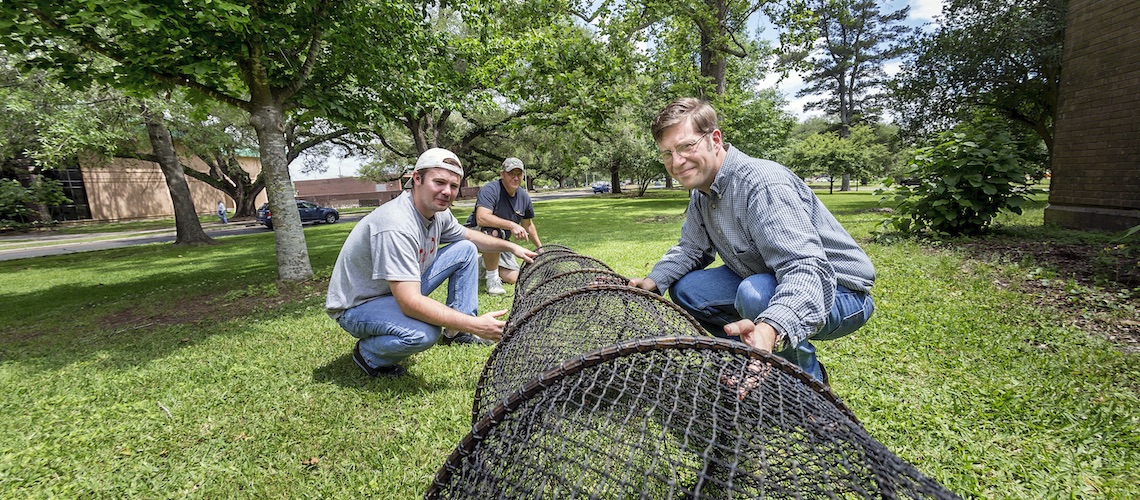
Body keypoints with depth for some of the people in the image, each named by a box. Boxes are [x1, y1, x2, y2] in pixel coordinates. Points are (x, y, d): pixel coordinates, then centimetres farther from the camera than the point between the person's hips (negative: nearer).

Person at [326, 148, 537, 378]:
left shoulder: (438, 212, -8)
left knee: (465, 249, 4)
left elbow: (469, 235, 16)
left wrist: (511, 246, 9)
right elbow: (410, 303, -38)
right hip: (357, 306, -9)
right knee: (424, 333, -38)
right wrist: (476, 325, -37)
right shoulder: (396, 225, -35)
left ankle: (455, 332, 8)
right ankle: (368, 354, -4)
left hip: (402, 290, 9)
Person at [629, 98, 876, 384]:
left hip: (838, 291, -7)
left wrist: (771, 329, -58)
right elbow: (692, 248, 12)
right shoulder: (701, 194, -1)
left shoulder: (763, 184, -30)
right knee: (684, 289, -1)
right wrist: (655, 280, -7)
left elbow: (806, 270, -39)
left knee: (756, 293, -38)